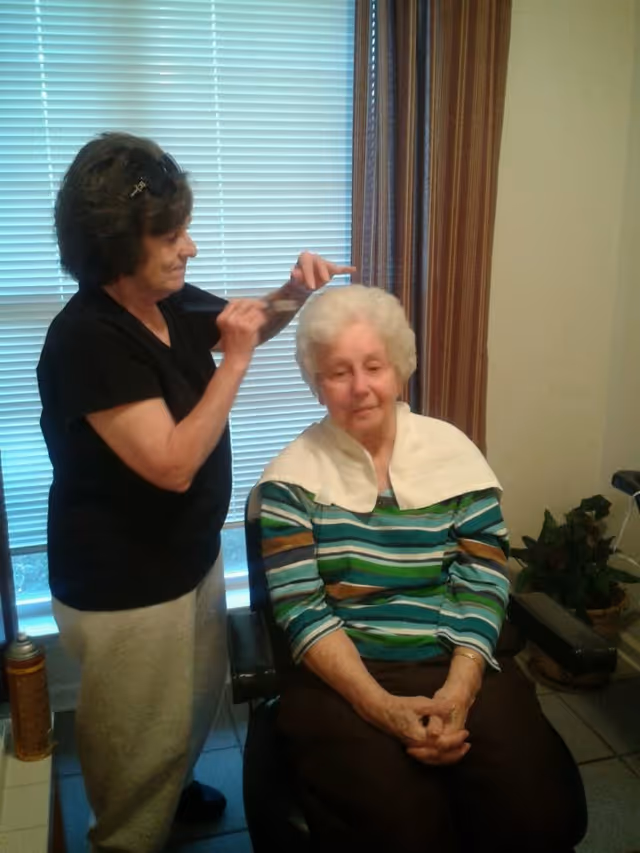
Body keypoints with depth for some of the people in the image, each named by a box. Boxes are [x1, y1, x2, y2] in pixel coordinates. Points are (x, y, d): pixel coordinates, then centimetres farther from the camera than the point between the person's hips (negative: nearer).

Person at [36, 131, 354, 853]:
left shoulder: (172, 302, -4)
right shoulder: (87, 341, -28)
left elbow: (245, 323, 16)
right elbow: (173, 465, -31)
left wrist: (289, 295, -6)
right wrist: (235, 360, -28)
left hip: (191, 555, 9)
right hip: (123, 586, -9)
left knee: (198, 695, 29)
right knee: (139, 735, 14)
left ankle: (171, 789, 56)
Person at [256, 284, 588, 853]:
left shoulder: (454, 453, 3)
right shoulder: (293, 476, -2)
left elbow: (483, 586, -1)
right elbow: (301, 611, -8)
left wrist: (458, 688, -17)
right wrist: (382, 705, -20)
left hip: (459, 665, 2)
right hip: (343, 675, -2)